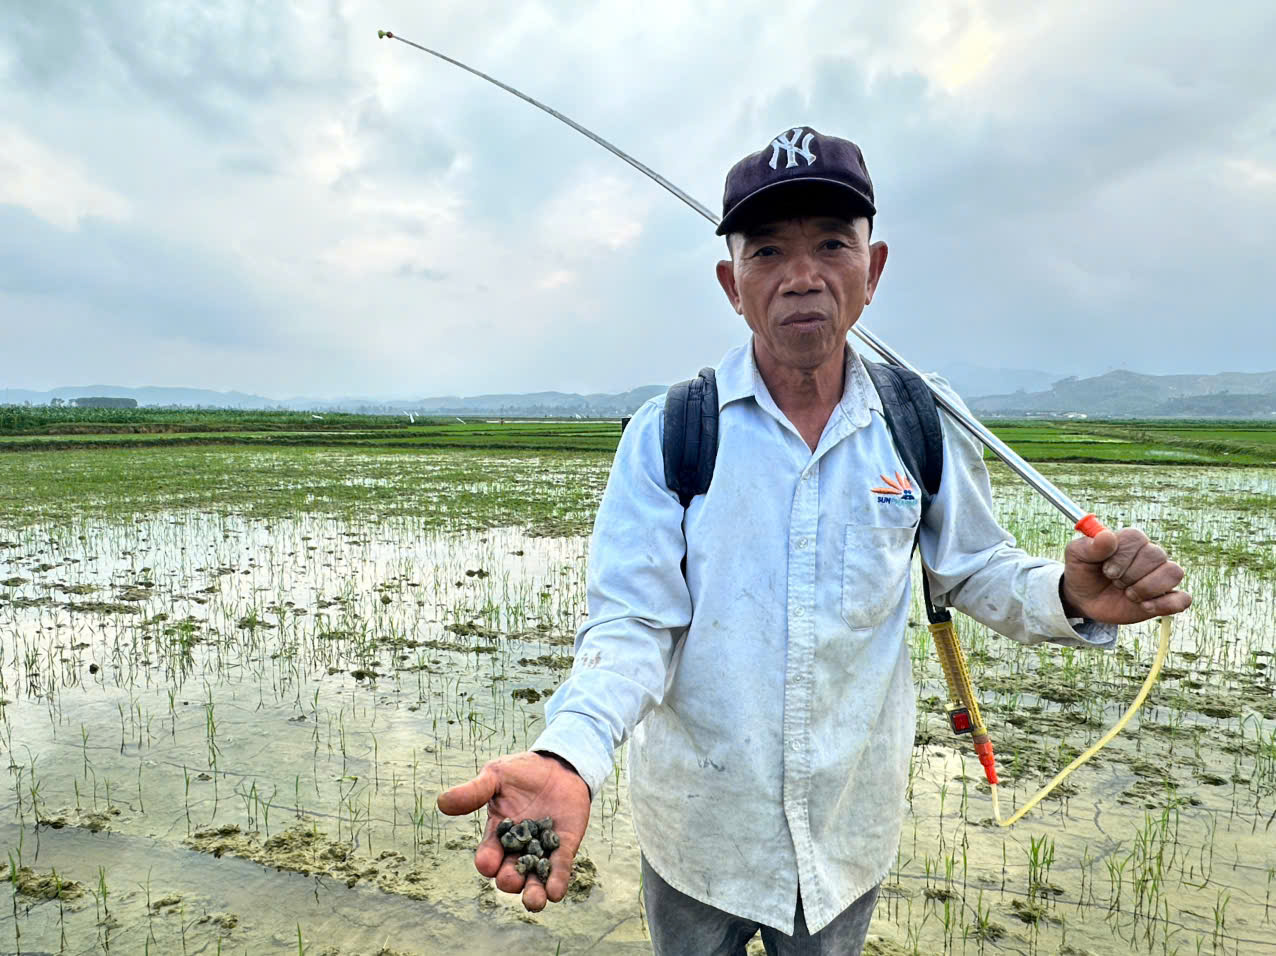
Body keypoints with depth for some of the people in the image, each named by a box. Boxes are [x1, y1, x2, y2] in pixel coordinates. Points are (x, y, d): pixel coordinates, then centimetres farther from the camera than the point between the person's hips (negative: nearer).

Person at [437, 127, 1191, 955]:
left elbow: (973, 567, 5)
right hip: (698, 829, -1)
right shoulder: (665, 434, -15)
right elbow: (633, 623, -18)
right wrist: (569, 755, -37)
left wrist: (1068, 596, -17)